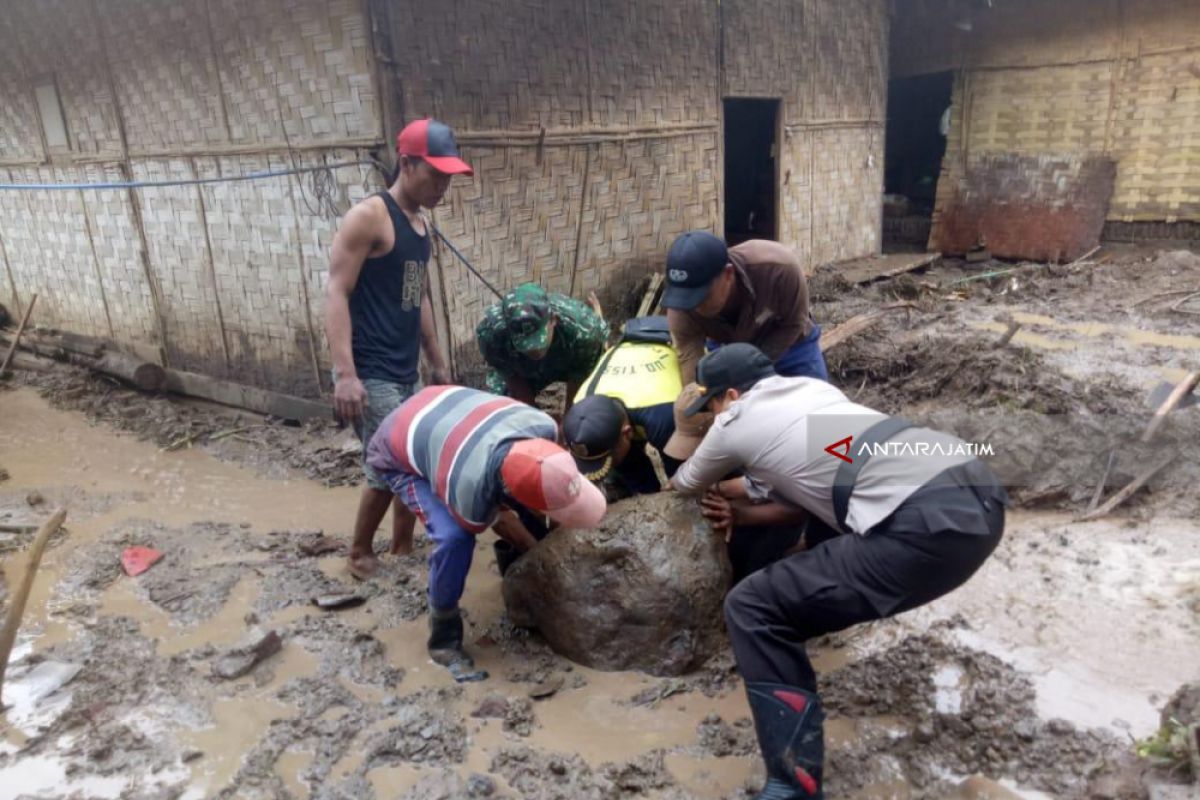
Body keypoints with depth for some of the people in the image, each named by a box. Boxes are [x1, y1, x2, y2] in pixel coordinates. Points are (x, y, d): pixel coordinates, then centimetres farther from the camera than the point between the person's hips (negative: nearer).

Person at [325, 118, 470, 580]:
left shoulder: (420, 225, 14)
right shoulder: (368, 216, -11)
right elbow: (336, 293, -16)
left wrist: (437, 364, 23)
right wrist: (345, 373, -25)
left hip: (406, 372, 8)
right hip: (370, 374, -8)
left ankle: (403, 550, 27)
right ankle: (360, 554, 16)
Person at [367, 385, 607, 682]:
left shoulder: (543, 427, -31)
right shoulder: (469, 492, -42)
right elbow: (500, 520, -17)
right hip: (397, 453, -6)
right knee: (454, 537, -26)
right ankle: (444, 641, -4)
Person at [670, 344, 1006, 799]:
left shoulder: (736, 421, 7)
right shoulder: (811, 388, 25)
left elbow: (687, 485, 28)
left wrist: (670, 482, 50)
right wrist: (736, 495, 43)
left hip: (931, 527, -9)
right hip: (980, 493, 9)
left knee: (752, 610, -4)